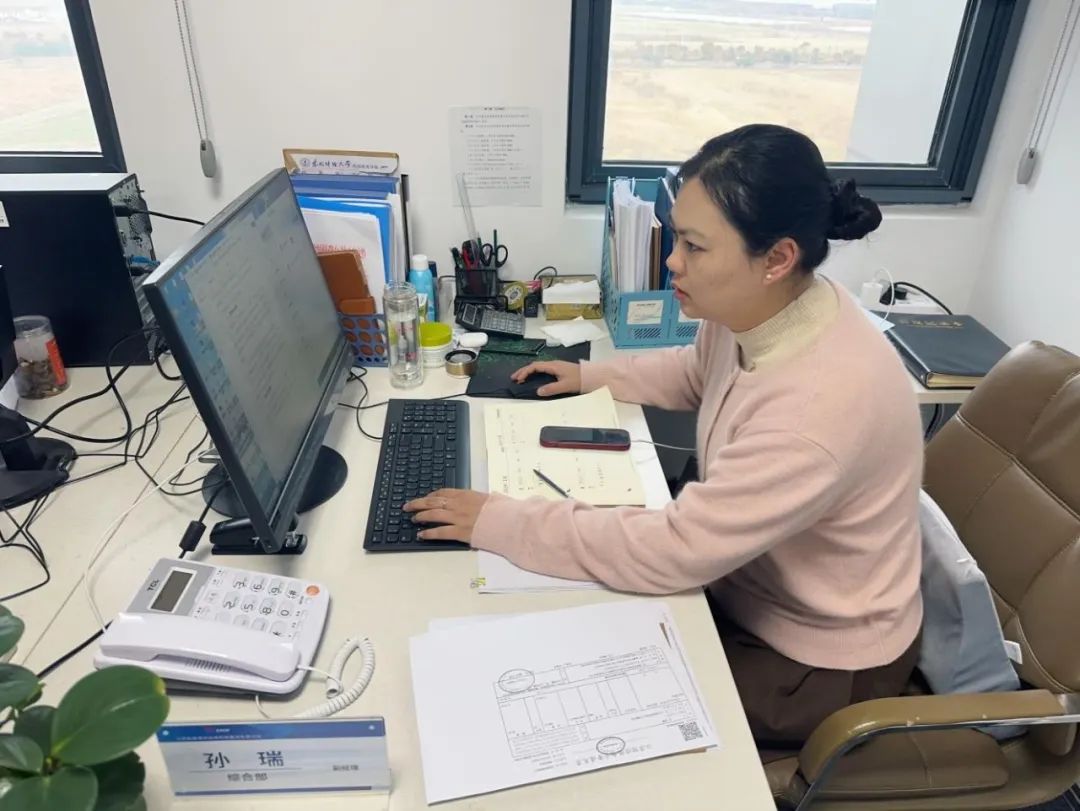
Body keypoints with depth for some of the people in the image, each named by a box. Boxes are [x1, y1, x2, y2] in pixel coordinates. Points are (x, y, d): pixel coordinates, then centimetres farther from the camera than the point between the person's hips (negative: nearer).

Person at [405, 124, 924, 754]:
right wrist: (591, 376, 5)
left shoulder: (822, 401, -39)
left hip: (819, 658, -6)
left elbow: (673, 551, -35)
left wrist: (500, 522, -28)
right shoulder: (756, 310, -13)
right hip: (745, 583, 7)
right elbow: (696, 374, 13)